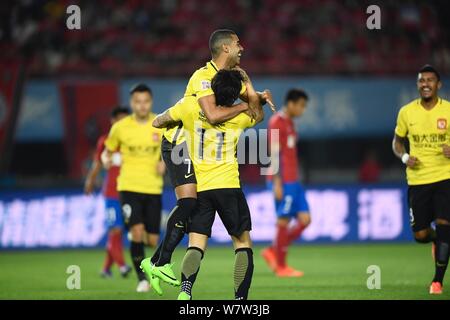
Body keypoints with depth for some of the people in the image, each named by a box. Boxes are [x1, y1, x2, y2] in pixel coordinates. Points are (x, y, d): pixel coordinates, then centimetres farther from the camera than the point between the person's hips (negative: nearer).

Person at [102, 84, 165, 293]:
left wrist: (164, 162, -7)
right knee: (137, 232, -21)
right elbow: (108, 150, 11)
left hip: (153, 188, 2)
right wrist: (107, 159, -12)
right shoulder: (120, 127, -3)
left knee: (152, 241, 1)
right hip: (129, 187, -2)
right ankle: (142, 279, -6)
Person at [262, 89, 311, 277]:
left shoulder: (289, 123, 19)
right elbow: (275, 154, -15)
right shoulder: (277, 122, -10)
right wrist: (277, 182, -19)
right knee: (284, 221, -4)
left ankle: (273, 252, 12)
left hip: (293, 182, 9)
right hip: (282, 181, -9)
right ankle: (281, 267, 3)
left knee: (305, 219, 4)